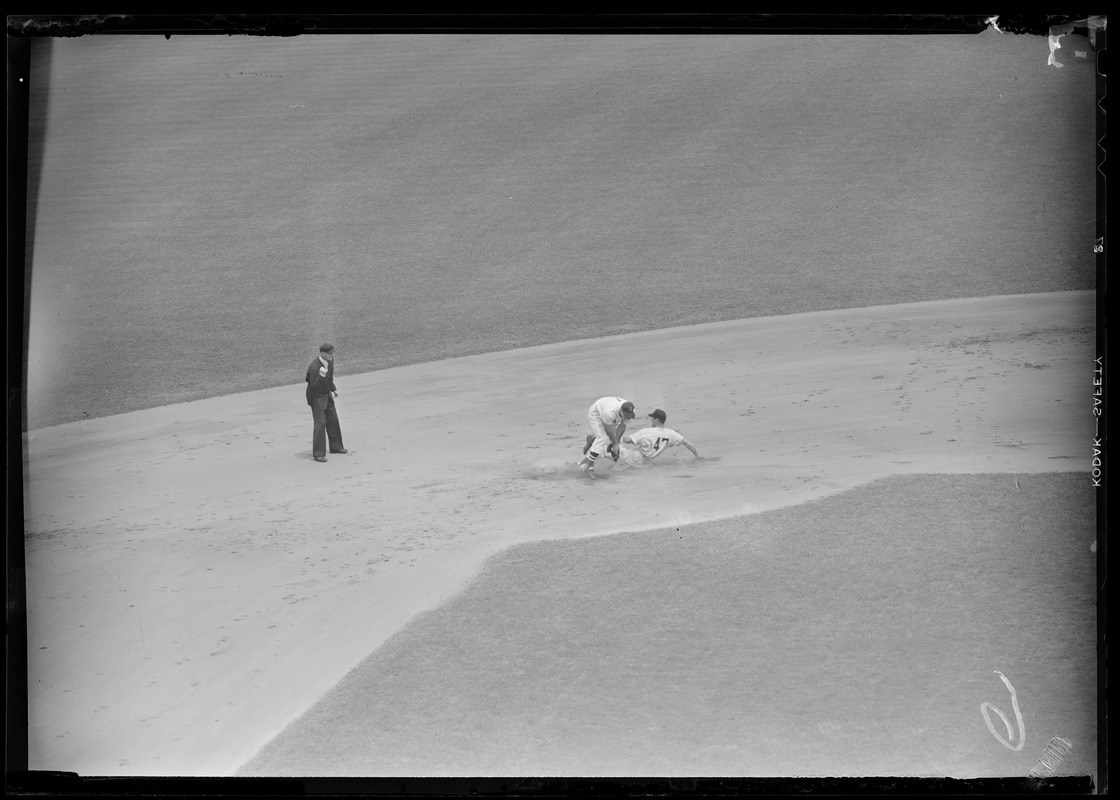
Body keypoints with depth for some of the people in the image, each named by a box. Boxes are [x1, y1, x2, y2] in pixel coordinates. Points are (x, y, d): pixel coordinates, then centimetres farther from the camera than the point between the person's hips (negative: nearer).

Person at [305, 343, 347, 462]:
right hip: (317, 397, -8)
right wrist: (321, 376, -45)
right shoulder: (314, 368, -31)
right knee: (320, 423, -11)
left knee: (333, 420, 17)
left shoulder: (330, 360, -5)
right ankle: (318, 453, -5)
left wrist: (333, 389, 18)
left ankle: (335, 446, 34)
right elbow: (314, 387, -31)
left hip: (327, 395, 8)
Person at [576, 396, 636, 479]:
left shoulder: (629, 412, -26)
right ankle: (589, 467, -17)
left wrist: (615, 443, -16)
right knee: (602, 439, -19)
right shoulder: (610, 412, -43)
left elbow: (622, 426, -14)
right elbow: (608, 429, -27)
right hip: (595, 413, -7)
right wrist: (615, 443, -16)